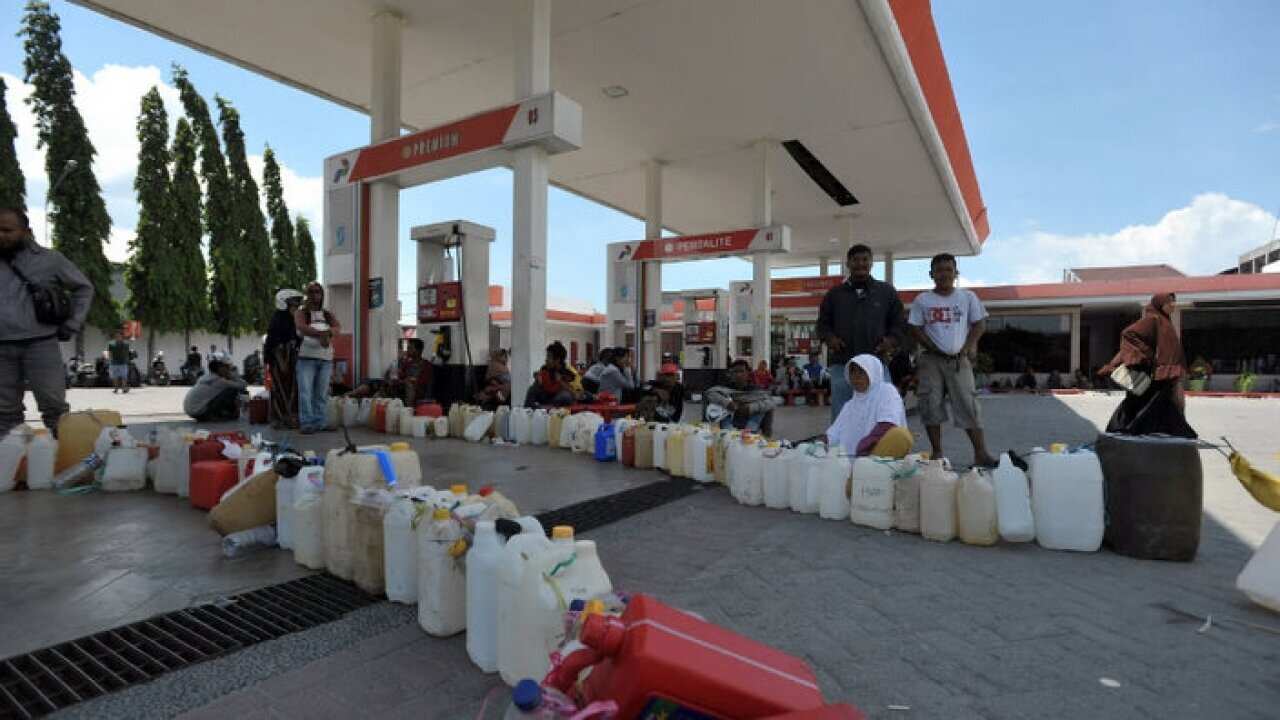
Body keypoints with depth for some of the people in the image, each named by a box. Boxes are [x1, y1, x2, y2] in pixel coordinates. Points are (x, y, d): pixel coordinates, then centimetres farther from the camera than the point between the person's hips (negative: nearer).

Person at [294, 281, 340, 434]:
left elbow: (338, 328, -2)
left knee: (322, 393, 4)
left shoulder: (328, 315, 17)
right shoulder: (301, 313, 6)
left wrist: (325, 333, -22)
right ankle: (306, 423, -7)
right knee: (306, 392, -9)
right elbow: (302, 328, -15)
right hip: (306, 358, -3)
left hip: (326, 359, 3)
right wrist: (323, 334, -20)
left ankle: (319, 423, 9)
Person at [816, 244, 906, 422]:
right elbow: (823, 323, 16)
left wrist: (891, 341, -6)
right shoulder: (834, 294, 13)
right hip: (842, 365, 1)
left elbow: (899, 325, 13)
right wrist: (830, 338, -4)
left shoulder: (887, 292, 12)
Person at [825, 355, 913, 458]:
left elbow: (888, 426, -12)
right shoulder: (850, 405, 23)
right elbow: (831, 437, 17)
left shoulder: (886, 391, 5)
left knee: (897, 436, -36)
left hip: (882, 458, -3)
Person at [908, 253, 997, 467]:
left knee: (968, 403, -6)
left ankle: (981, 453, -4)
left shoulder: (968, 297, 8)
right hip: (931, 359, 0)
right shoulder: (922, 300, 6)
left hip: (959, 359, 0)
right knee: (930, 405, -2)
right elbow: (916, 329, 3)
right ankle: (937, 452, 8)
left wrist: (968, 347, -7)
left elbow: (979, 324, 8)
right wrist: (934, 348, -8)